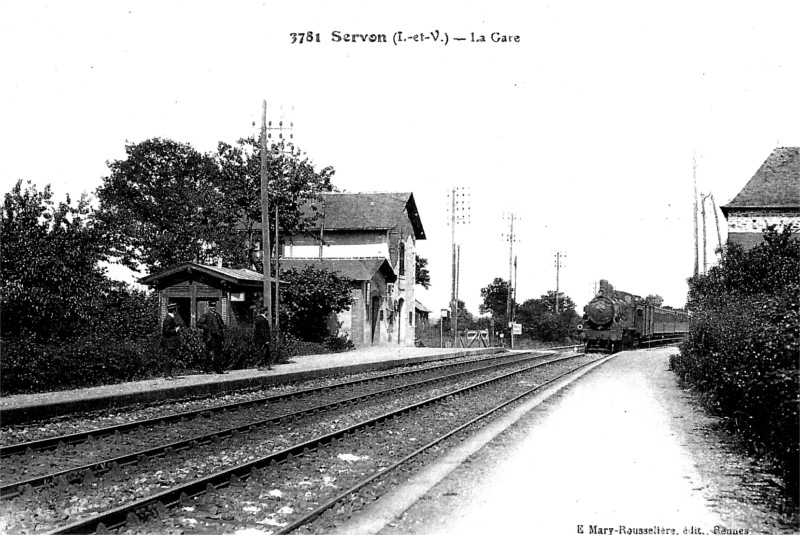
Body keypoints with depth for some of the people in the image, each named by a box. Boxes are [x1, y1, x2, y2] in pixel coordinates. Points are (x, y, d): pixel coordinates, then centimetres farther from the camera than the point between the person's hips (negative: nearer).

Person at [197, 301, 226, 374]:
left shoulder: (218, 315, 20)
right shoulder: (206, 315, -1)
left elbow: (222, 323, 33)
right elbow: (199, 324, -10)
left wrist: (223, 328, 14)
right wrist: (207, 328, -15)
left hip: (218, 337, 7)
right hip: (210, 337, -7)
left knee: (219, 353, 8)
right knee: (210, 354, -5)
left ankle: (218, 369, 13)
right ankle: (208, 369, 0)